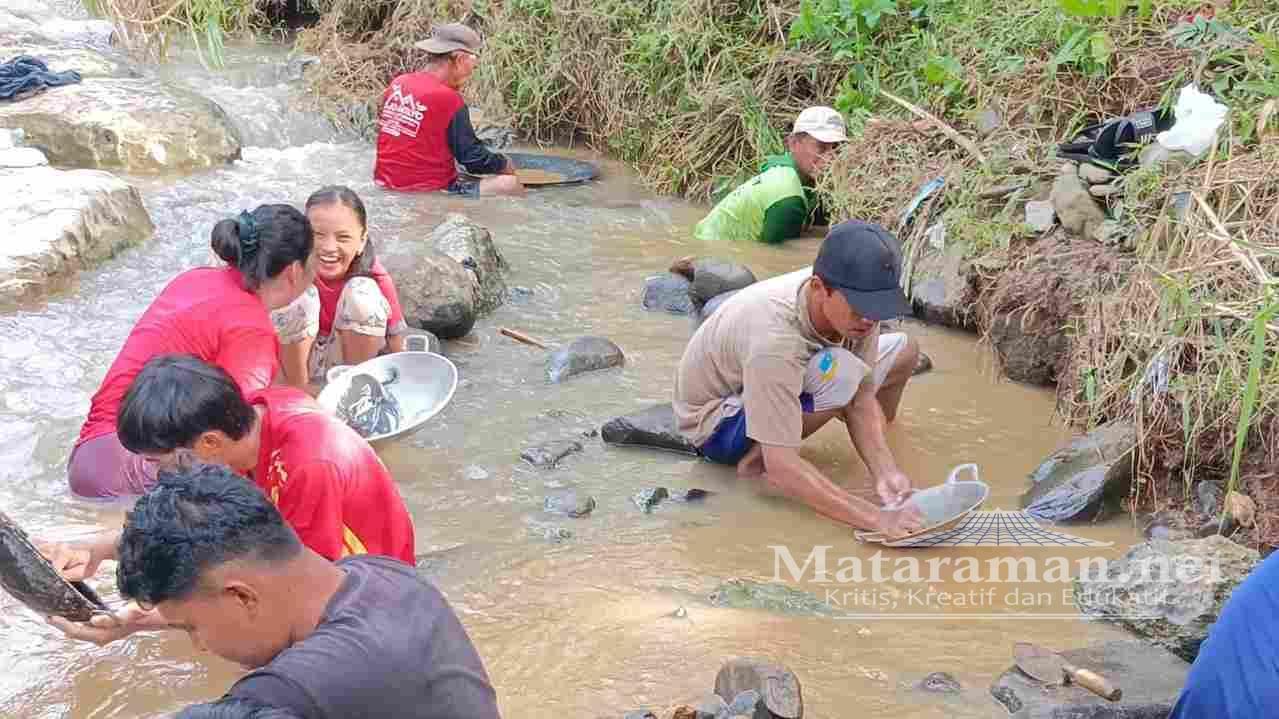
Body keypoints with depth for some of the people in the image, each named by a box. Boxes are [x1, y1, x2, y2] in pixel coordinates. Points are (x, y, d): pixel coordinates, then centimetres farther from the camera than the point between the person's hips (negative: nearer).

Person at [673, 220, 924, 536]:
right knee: (842, 373, -33)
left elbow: (861, 401, -14)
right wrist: (876, 518, -47)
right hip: (716, 420, -7)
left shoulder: (853, 300, -22)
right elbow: (782, 466, -43)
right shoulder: (774, 338, -42)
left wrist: (884, 473, -31)